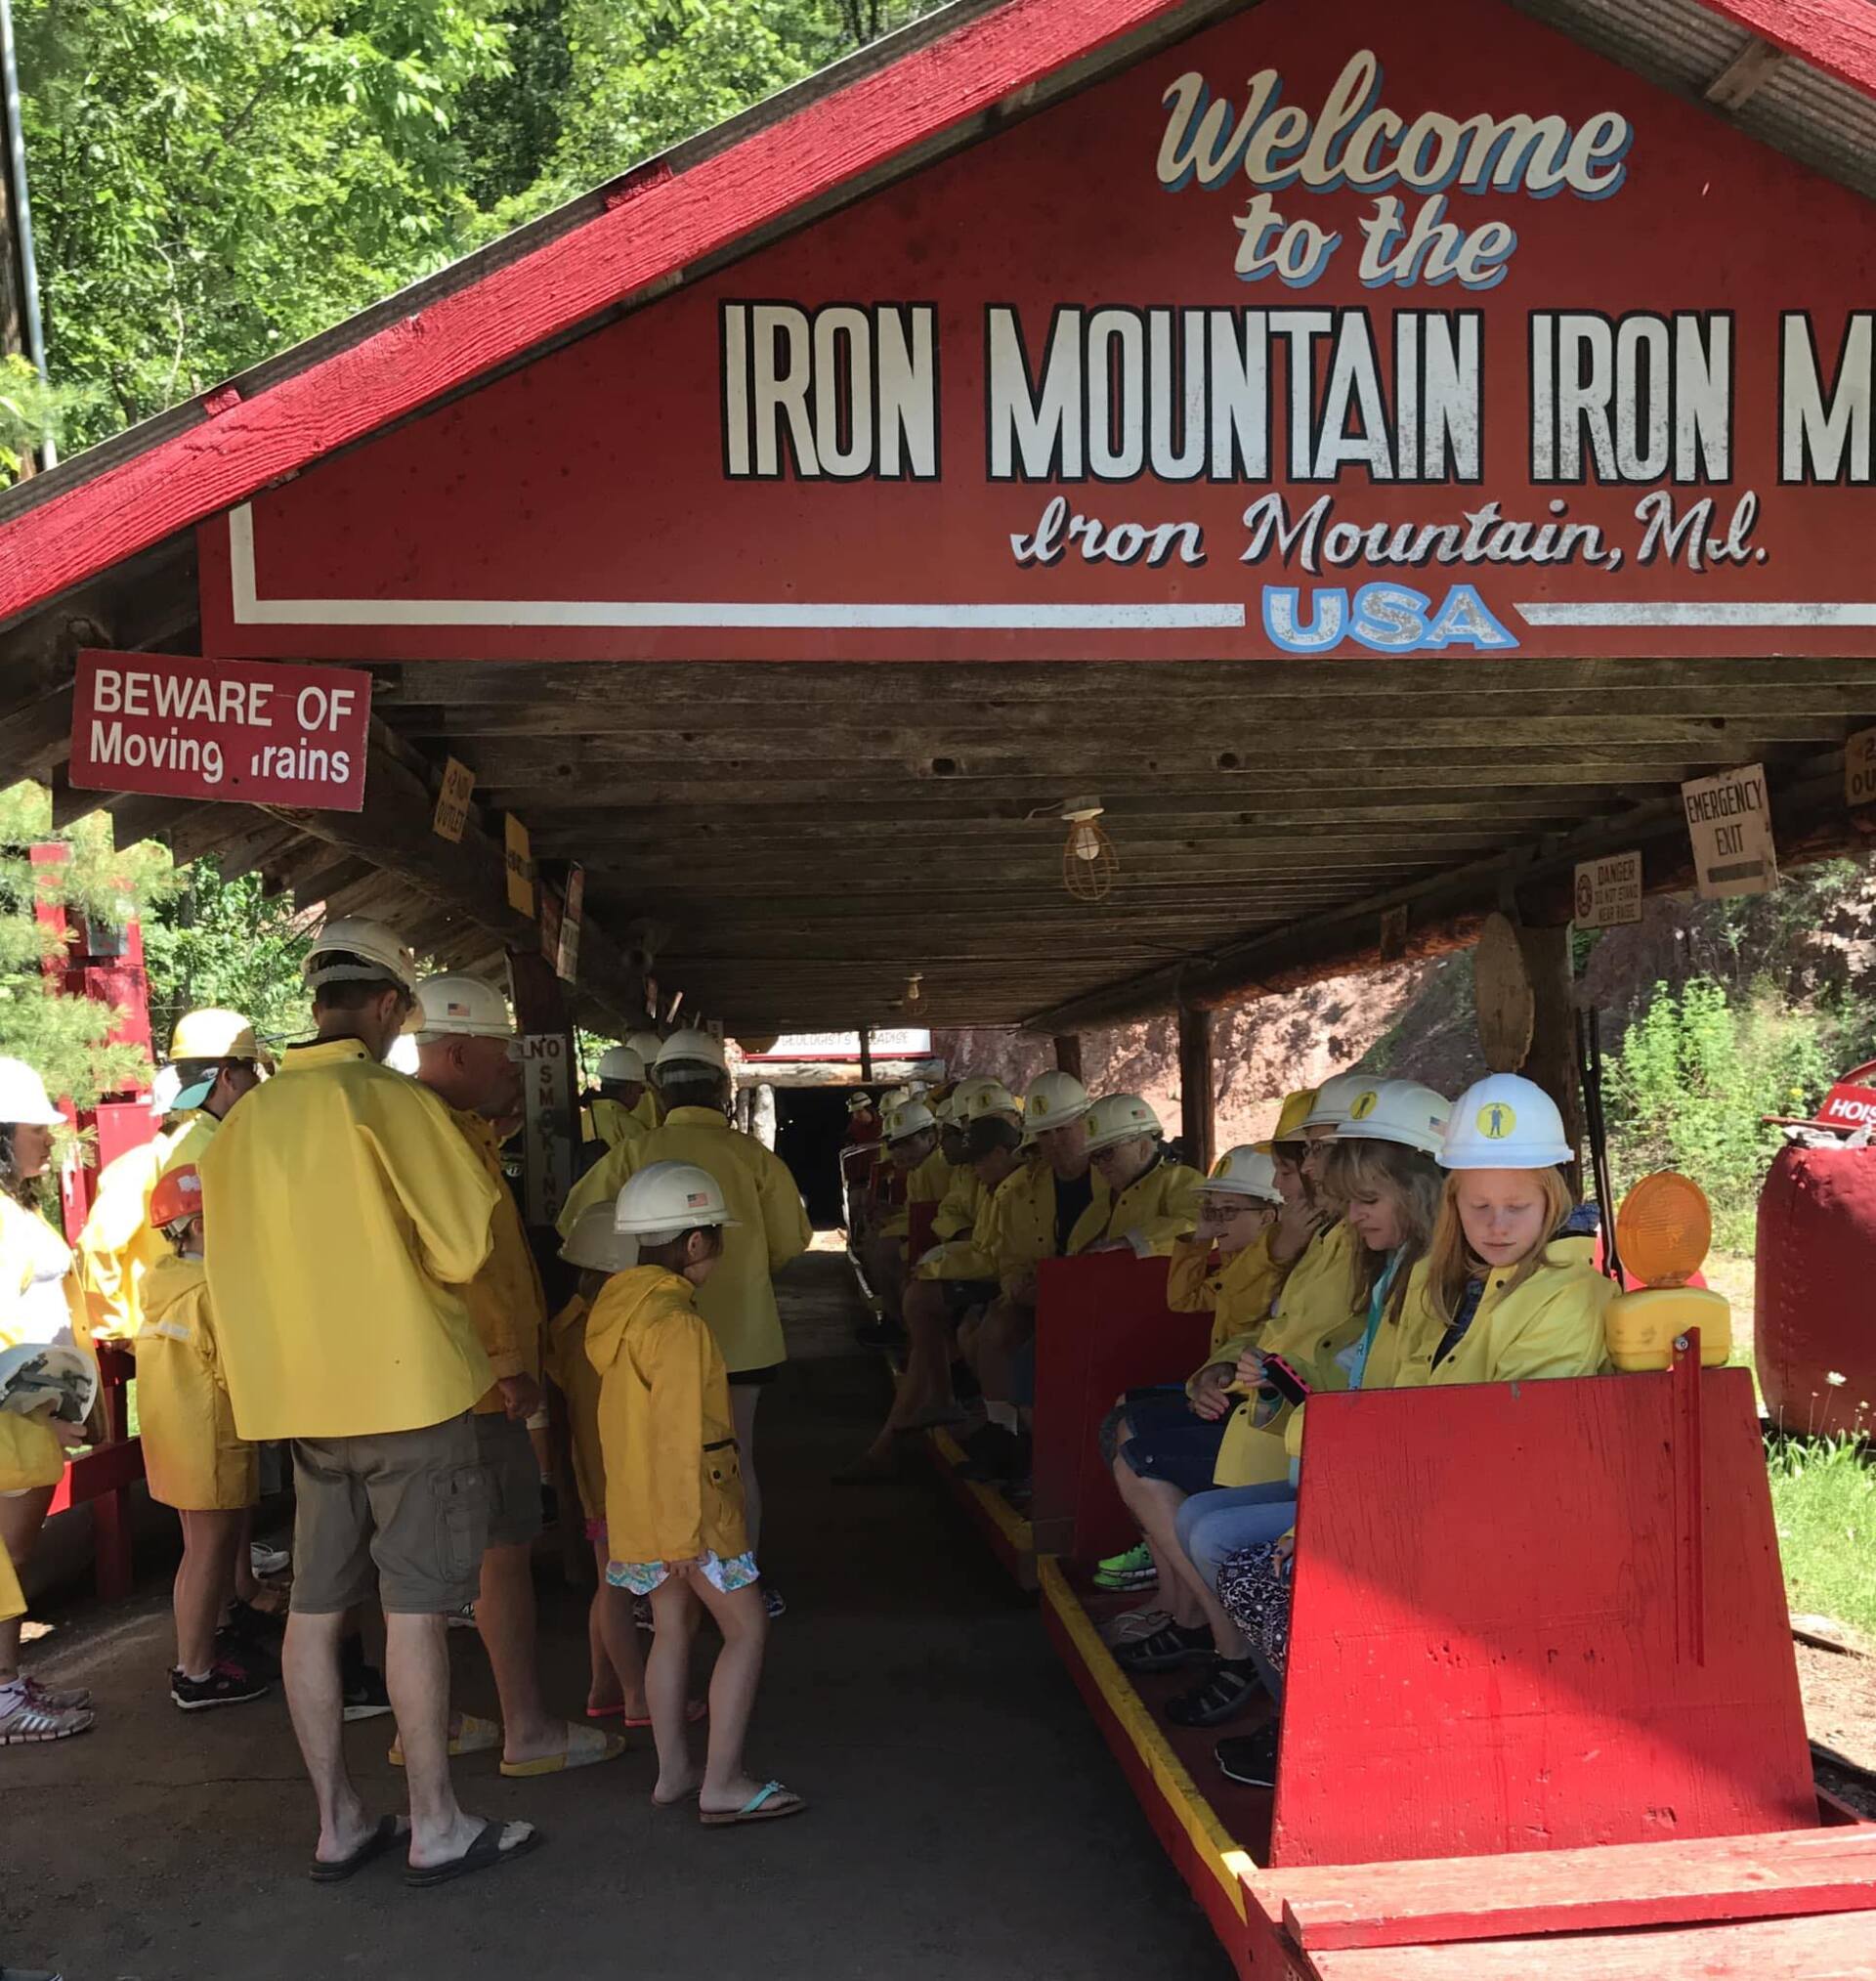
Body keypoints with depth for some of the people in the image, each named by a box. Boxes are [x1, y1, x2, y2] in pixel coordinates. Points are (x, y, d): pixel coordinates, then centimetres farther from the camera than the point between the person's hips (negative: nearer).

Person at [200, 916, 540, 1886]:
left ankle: (337, 1823, 19)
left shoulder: (246, 1119, 5)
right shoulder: (394, 1103, -13)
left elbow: (234, 1264, 13)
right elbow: (463, 1248, -11)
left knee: (315, 1609, 10)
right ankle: (436, 1828, 8)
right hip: (405, 1383, -6)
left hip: (299, 1393, 6)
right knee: (414, 1606, 0)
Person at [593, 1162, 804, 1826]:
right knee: (746, 1628, 0)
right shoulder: (677, 1325, -22)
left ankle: (674, 1771, 23)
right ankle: (722, 1783, 1)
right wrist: (686, 1532, -21)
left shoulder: (621, 1305, 7)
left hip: (637, 1505, 9)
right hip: (688, 1505, -9)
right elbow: (679, 1437, -24)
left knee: (673, 1627, 17)